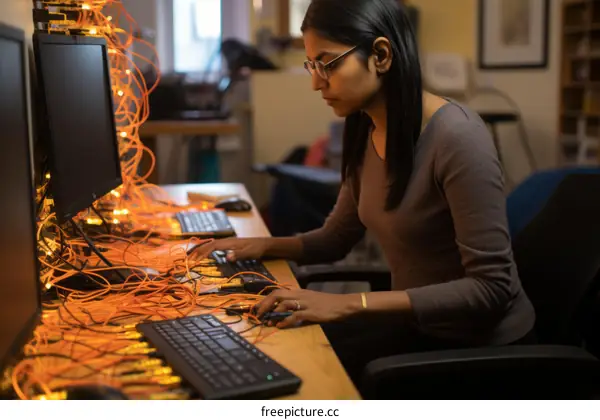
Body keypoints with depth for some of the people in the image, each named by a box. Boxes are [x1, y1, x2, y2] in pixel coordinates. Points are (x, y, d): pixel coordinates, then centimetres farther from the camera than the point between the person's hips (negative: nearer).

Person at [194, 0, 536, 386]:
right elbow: (336, 238, 14)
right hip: (418, 325, 7)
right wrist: (267, 245, -3)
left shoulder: (457, 137, -25)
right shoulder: (367, 133, 0)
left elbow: (490, 288, -26)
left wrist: (352, 304, -28)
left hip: (480, 344, -6)